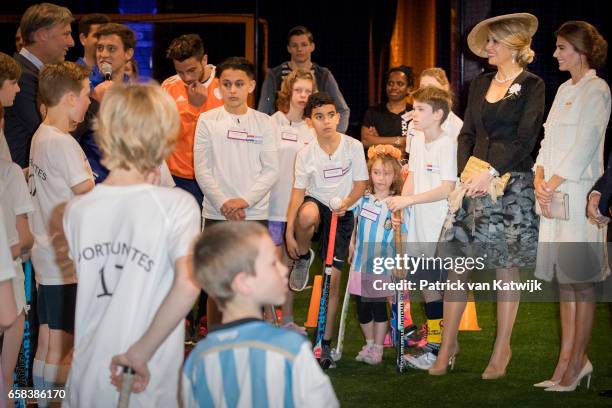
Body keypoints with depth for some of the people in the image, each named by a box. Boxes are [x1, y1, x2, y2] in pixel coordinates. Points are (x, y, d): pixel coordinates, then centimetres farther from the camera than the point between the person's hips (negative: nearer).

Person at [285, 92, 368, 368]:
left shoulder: (353, 146, -7)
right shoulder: (305, 154, -7)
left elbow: (361, 184, -1)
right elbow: (298, 192, -8)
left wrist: (345, 204, -22)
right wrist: (289, 233, -14)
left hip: (342, 215, 0)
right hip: (317, 205, 0)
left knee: (333, 278, -2)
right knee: (307, 213, -40)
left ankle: (326, 342, 9)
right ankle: (303, 257, -6)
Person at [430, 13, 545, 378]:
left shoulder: (531, 85, -3)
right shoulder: (481, 83, 14)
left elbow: (525, 139, -11)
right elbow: (468, 133, 14)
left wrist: (491, 173, -17)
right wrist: (465, 174, -1)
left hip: (513, 183, -5)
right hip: (476, 181, 5)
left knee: (506, 265, 1)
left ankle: (503, 349, 10)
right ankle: (448, 343, 6)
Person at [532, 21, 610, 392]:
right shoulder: (564, 90, 18)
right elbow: (548, 140, 14)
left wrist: (552, 185, -14)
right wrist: (540, 181, -1)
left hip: (580, 193, -8)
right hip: (554, 194, 8)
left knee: (581, 282, -3)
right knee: (565, 279, 9)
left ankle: (577, 362, 1)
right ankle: (571, 359, 13)